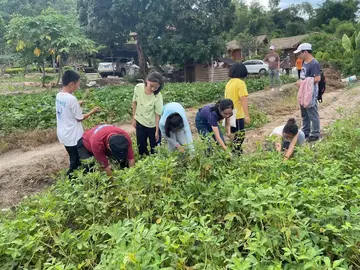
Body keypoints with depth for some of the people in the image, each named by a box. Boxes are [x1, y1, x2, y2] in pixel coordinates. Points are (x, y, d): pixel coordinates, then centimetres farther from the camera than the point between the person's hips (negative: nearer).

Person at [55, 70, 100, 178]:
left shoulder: (59, 96, 2)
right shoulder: (71, 99, -24)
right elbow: (79, 118, -15)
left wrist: (77, 105, 12)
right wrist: (93, 111, -2)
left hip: (63, 134, 9)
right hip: (73, 137, -9)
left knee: (74, 159, 23)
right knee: (76, 162, 7)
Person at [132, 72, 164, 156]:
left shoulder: (158, 96, -25)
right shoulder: (138, 88, -16)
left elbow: (157, 114, -18)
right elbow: (134, 103, -1)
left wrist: (157, 131, -15)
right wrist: (134, 118, 3)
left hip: (152, 125, -3)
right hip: (140, 122, 3)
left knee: (154, 147, 9)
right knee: (141, 146, 15)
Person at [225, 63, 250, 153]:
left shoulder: (229, 83, 12)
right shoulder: (240, 83, -12)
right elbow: (244, 100, -18)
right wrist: (247, 115, -19)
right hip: (238, 115, -8)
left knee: (236, 136, 16)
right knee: (240, 136, -3)